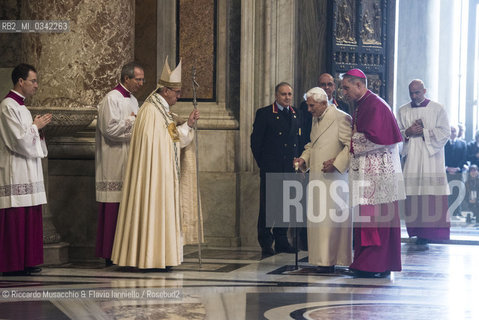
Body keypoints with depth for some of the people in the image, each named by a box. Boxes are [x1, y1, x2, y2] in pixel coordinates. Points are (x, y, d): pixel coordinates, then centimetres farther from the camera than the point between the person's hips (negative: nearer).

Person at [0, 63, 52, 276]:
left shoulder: (20, 106, 19)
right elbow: (18, 139, -19)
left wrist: (37, 128, 6)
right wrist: (36, 126, -5)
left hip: (28, 171, 10)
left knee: (29, 217, 8)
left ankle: (26, 262, 11)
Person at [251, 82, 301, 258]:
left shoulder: (296, 115, 12)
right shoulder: (264, 114, -2)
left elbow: (298, 140, 17)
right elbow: (256, 141, -2)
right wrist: (262, 163, -4)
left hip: (290, 169, 5)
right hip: (270, 169, -5)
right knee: (267, 206, -3)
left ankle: (281, 242, 15)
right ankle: (266, 243, 2)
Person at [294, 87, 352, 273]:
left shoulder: (341, 118, -9)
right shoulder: (315, 119, 17)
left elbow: (351, 146, -12)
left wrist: (336, 163, -19)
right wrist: (304, 159, 11)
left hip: (334, 178, -8)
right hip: (317, 177, 8)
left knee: (330, 218, -8)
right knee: (316, 218, 6)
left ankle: (329, 261, -5)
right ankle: (321, 259, 11)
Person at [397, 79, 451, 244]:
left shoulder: (437, 109, 4)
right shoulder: (403, 111, 14)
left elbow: (444, 132, -1)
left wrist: (423, 132, -10)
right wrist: (407, 133, -7)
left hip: (431, 158, -3)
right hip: (411, 158, 3)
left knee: (432, 195, -9)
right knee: (412, 195, -5)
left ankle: (430, 231, -7)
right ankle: (417, 230, -1)